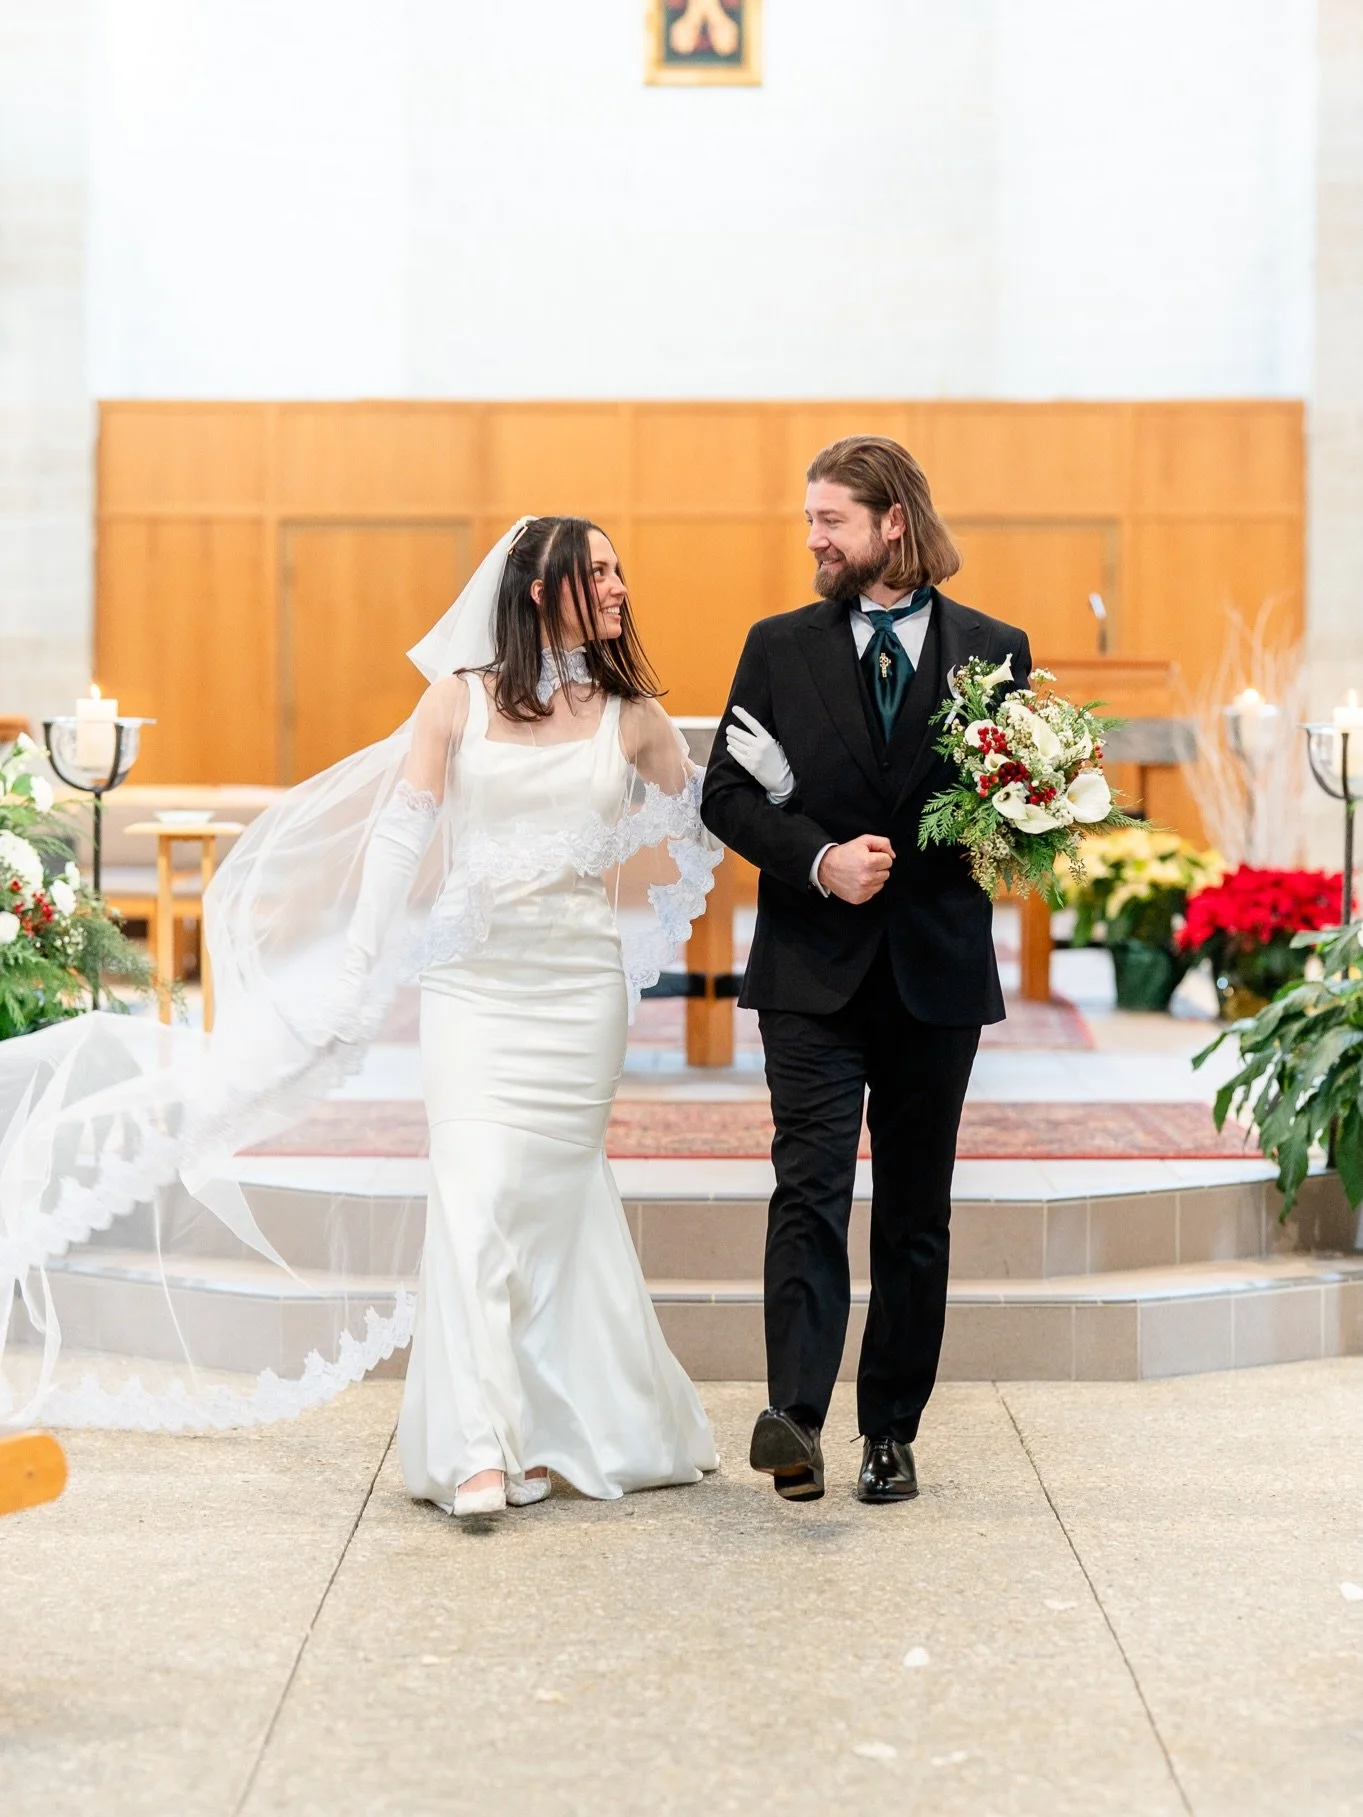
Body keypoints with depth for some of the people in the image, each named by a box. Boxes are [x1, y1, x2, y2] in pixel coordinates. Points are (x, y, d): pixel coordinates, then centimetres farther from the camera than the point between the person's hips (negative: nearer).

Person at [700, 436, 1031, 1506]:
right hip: (814, 970, -1)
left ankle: (892, 1434, 17)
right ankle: (795, 1417, -19)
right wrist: (818, 858, -13)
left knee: (916, 1215, 8)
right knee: (810, 1191, -12)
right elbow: (726, 794, 2)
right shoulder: (780, 648, 5)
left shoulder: (993, 651, 5)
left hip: (939, 972, 1)